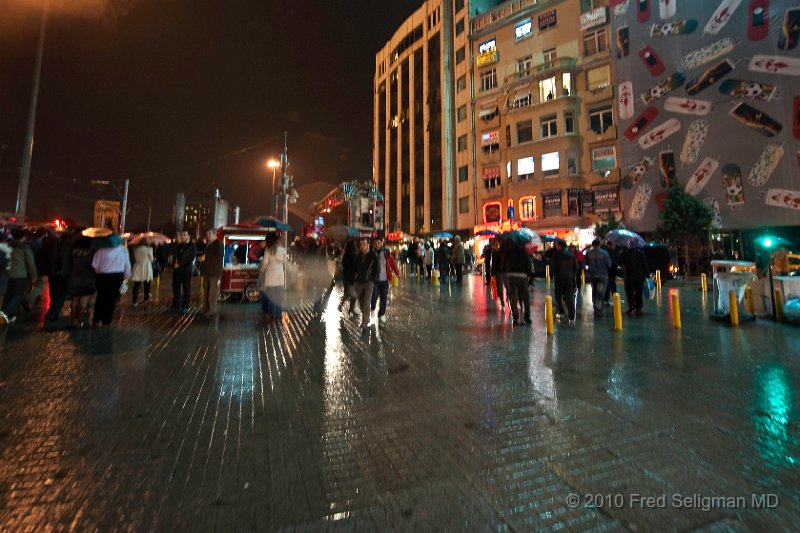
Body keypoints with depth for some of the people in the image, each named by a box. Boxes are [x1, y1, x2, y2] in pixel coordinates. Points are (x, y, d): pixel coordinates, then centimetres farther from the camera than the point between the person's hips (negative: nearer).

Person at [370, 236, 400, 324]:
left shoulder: (386, 252, -3)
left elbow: (392, 263, -2)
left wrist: (397, 272, -11)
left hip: (384, 279, 1)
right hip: (374, 279, -1)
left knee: (384, 298, 6)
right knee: (374, 296, -11)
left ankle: (382, 314, 24)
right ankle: (372, 309, 19)